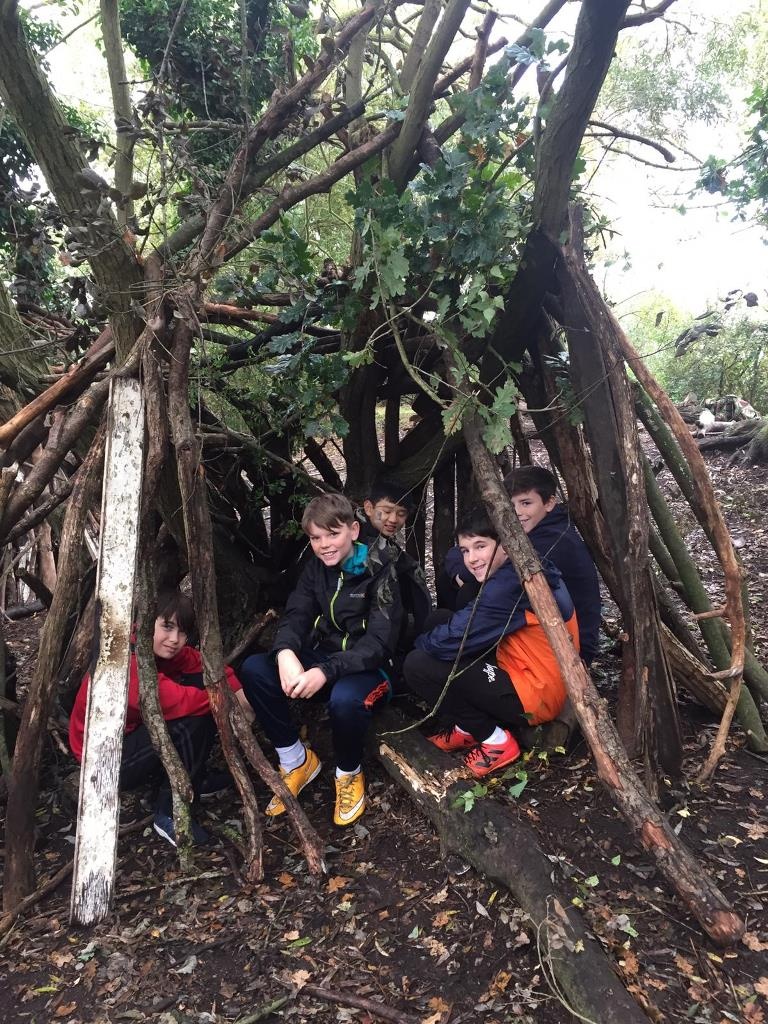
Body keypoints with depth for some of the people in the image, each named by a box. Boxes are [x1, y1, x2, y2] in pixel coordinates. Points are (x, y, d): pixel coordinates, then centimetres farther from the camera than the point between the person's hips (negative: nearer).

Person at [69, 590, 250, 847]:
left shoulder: (161, 650, -6)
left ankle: (194, 778, 9)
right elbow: (177, 701, -38)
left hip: (132, 733, 9)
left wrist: (238, 694, -17)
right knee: (190, 723, -29)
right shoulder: (127, 662, -32)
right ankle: (170, 816, -10)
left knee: (203, 683, -5)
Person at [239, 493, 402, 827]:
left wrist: (326, 672, -37)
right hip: (323, 659, 6)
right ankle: (296, 761, 0)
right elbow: (295, 615, -5)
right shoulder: (316, 568, 3)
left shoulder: (380, 571, -15)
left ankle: (349, 774, -5)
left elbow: (380, 641, -23)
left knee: (344, 698, -39)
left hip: (368, 667, -5)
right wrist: (285, 653, -30)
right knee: (253, 668, -17)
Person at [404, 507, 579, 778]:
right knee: (440, 620, 11)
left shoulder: (509, 584, -25)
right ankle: (467, 728, 14)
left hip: (534, 697, -10)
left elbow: (448, 643, -21)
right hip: (523, 675, 10)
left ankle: (495, 740, 1)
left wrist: (420, 641, -1)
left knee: (418, 665, -14)